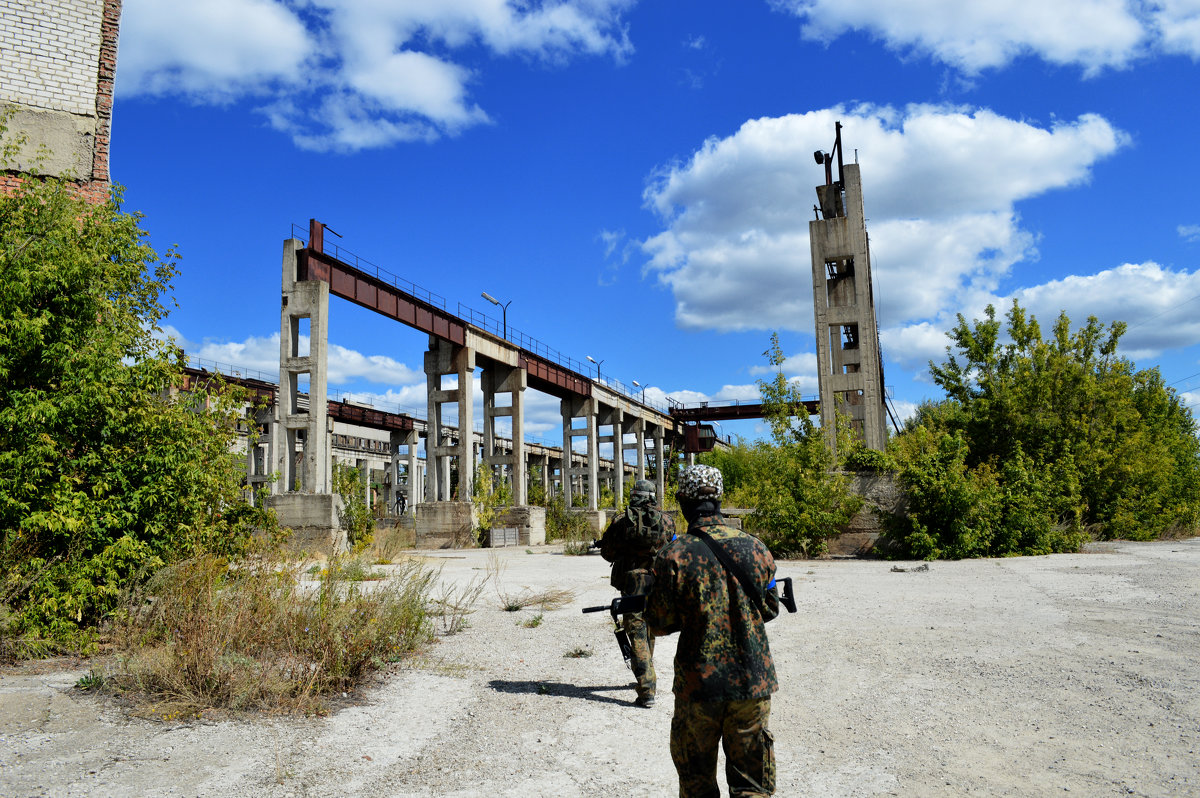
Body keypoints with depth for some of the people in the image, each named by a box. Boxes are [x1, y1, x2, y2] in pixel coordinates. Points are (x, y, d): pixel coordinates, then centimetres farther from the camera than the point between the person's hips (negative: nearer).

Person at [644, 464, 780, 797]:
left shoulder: (674, 557, -14)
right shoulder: (755, 548, -4)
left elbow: (658, 623, -6)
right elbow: (770, 609, 9)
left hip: (698, 686, -2)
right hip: (753, 683, 2)